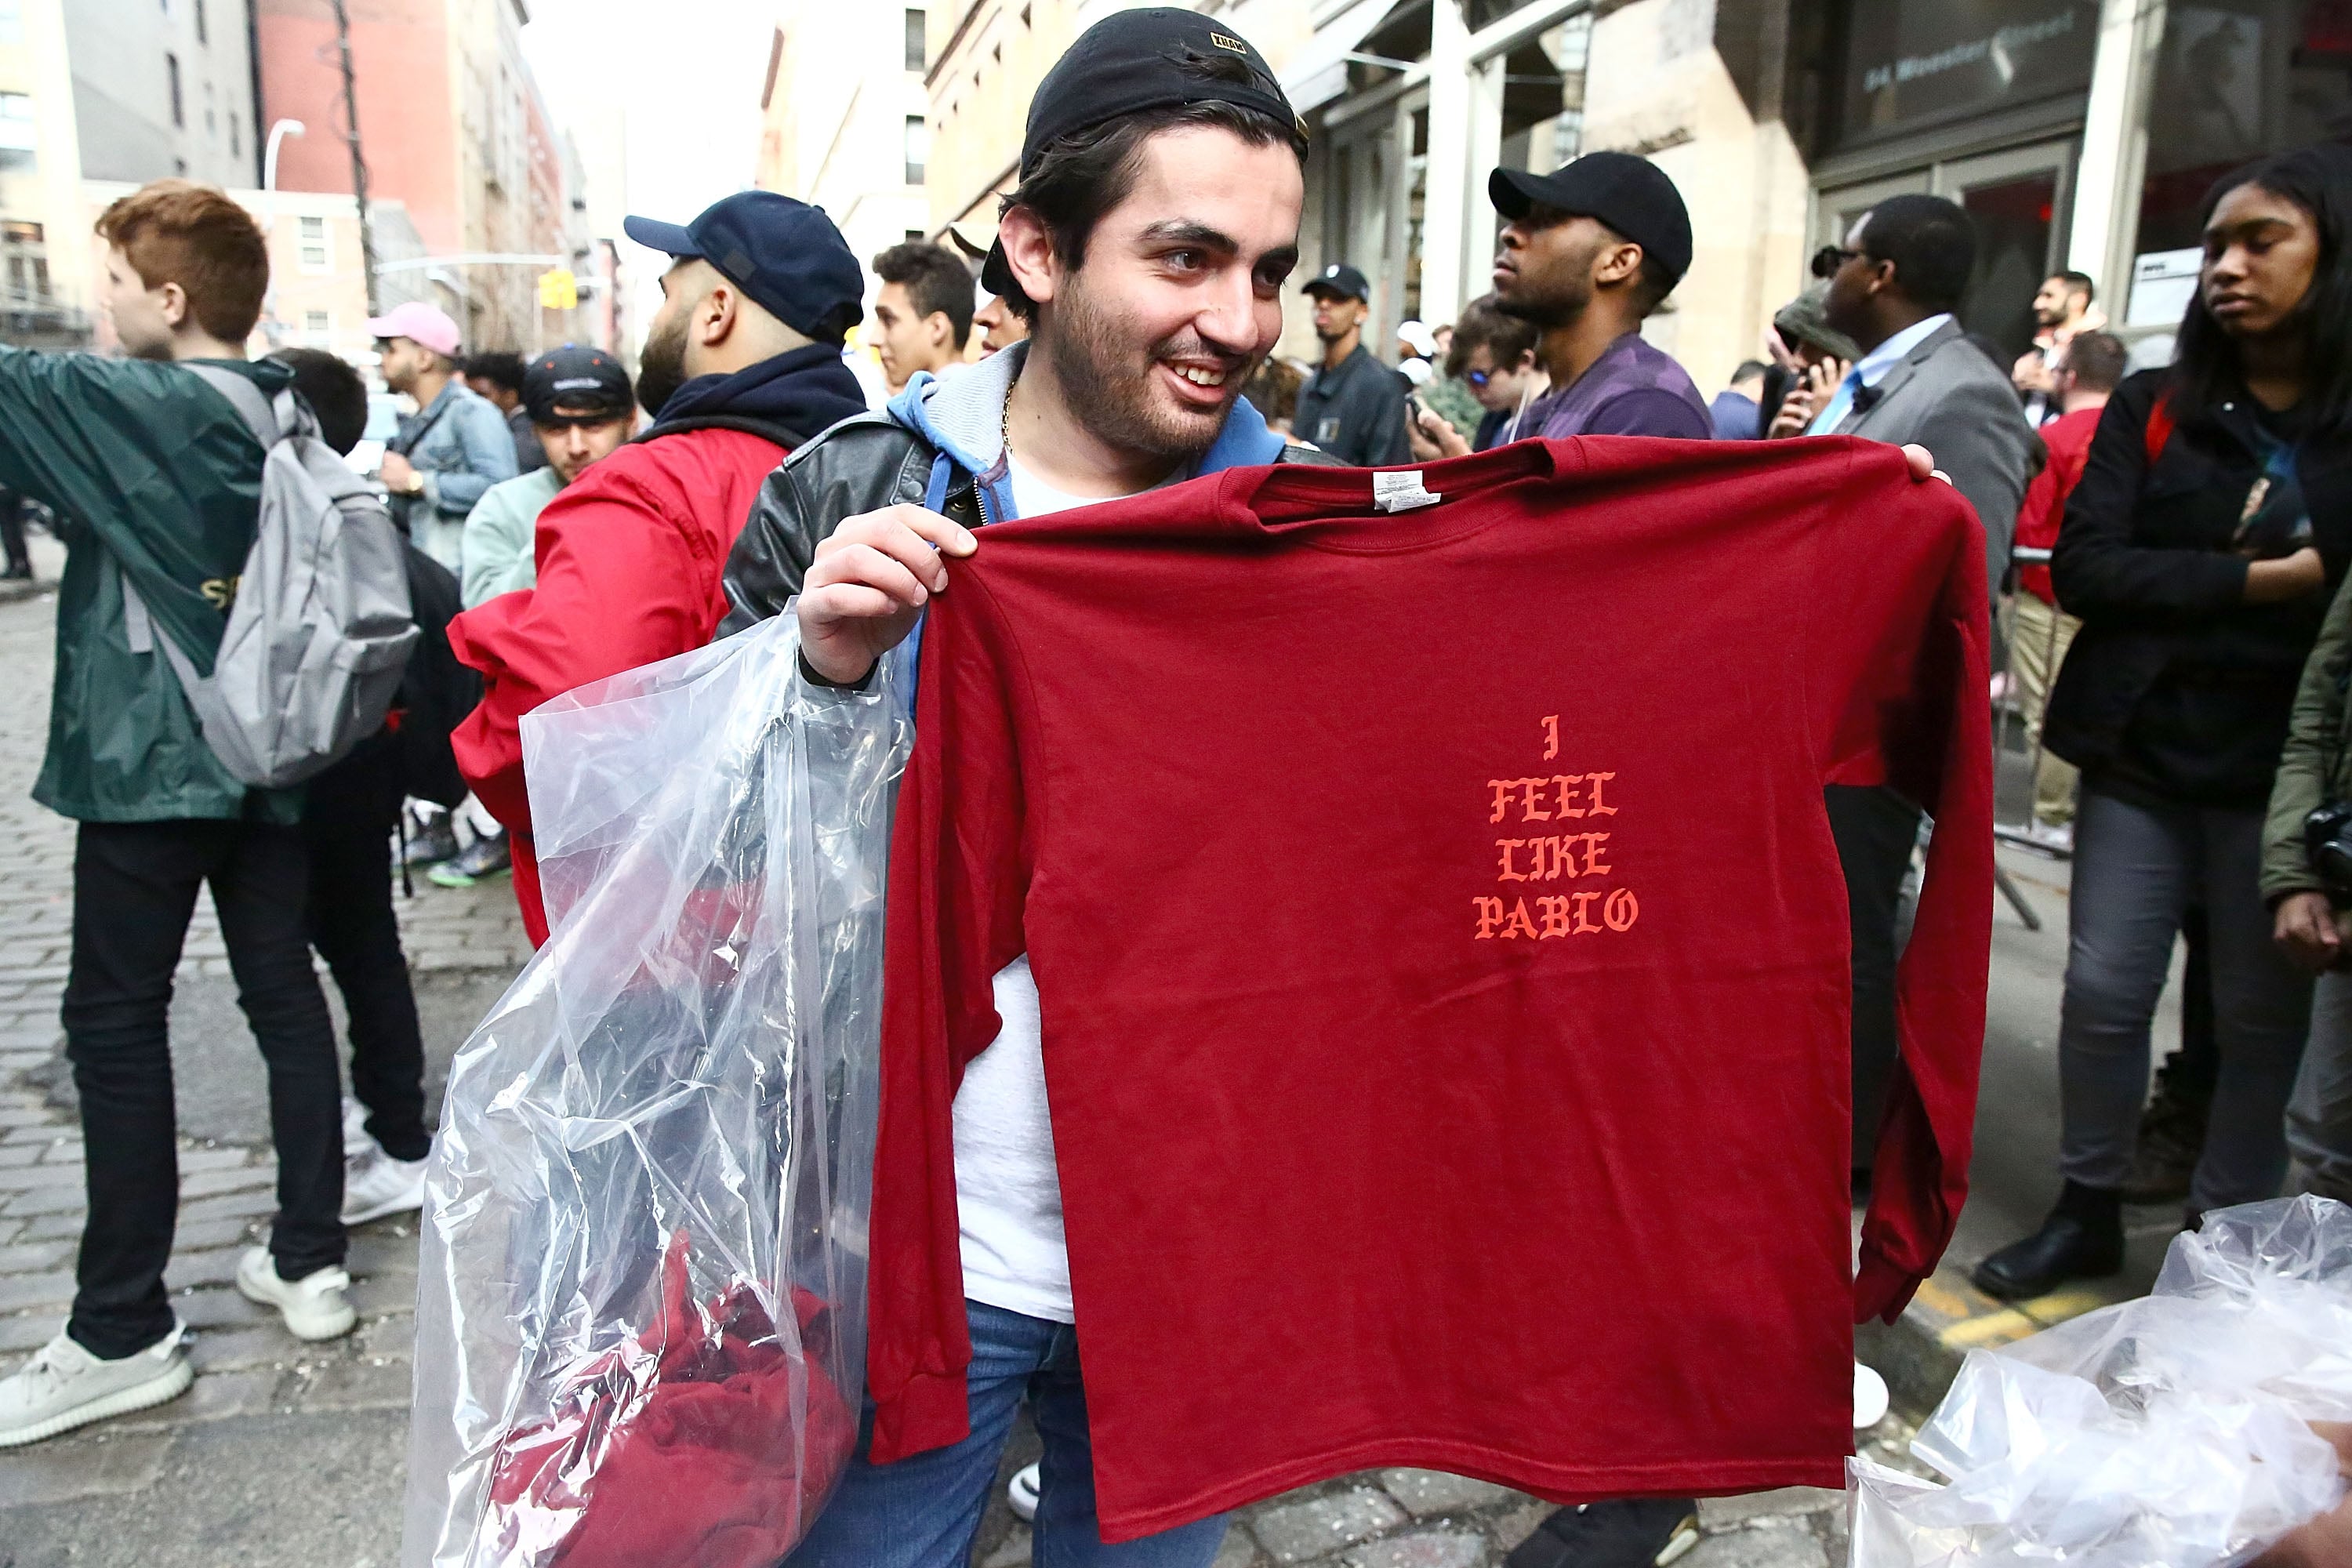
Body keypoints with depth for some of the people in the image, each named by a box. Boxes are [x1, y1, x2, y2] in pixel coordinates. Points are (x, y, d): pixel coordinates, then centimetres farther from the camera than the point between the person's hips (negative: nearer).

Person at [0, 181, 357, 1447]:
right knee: (283, 995, 10)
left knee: (114, 1023, 2)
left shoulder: (126, 406, -12)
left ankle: (123, 1332, 8)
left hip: (147, 758, -6)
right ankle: (309, 1261, 19)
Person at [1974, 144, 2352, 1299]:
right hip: (2142, 757, 1)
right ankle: (2088, 1211, 23)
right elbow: (2083, 568, -8)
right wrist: (2258, 580, -14)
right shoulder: (2153, 410, 4)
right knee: (2103, 993, 5)